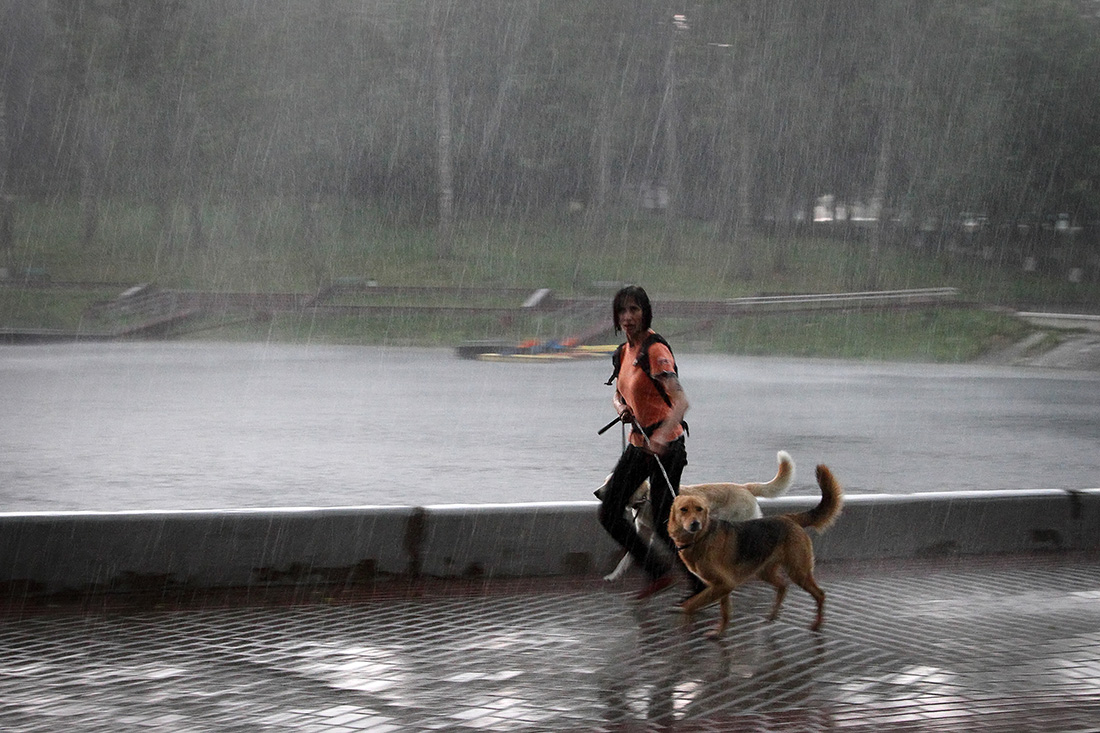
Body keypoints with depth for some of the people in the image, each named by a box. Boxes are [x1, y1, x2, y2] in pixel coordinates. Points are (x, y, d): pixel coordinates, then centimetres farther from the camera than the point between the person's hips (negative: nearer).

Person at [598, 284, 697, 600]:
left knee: (664, 524, -4)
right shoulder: (624, 352, 8)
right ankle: (658, 571, 18)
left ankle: (702, 587, 12)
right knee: (609, 513, 6)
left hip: (665, 445, -9)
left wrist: (662, 435, -44)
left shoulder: (655, 350, -18)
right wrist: (621, 408, -2)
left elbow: (681, 401, -29)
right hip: (638, 444, 9)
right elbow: (618, 395, 23)